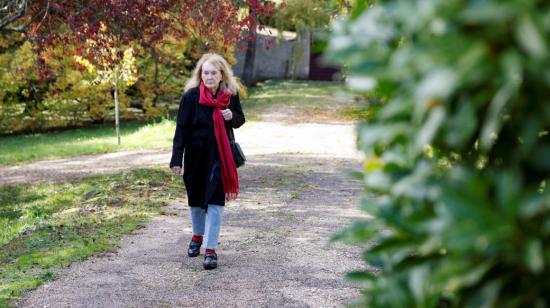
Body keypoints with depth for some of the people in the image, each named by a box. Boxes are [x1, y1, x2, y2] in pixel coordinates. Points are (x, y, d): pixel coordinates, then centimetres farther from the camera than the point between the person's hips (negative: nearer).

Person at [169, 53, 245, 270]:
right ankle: (197, 236, 39)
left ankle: (211, 250, -4)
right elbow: (181, 128, -9)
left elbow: (240, 120, 12)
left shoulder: (231, 94, -2)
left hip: (220, 155, 0)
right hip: (196, 154, 0)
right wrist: (176, 159, -14)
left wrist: (232, 116, -13)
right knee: (196, 198, 15)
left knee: (215, 201, -7)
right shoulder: (191, 95, -10)